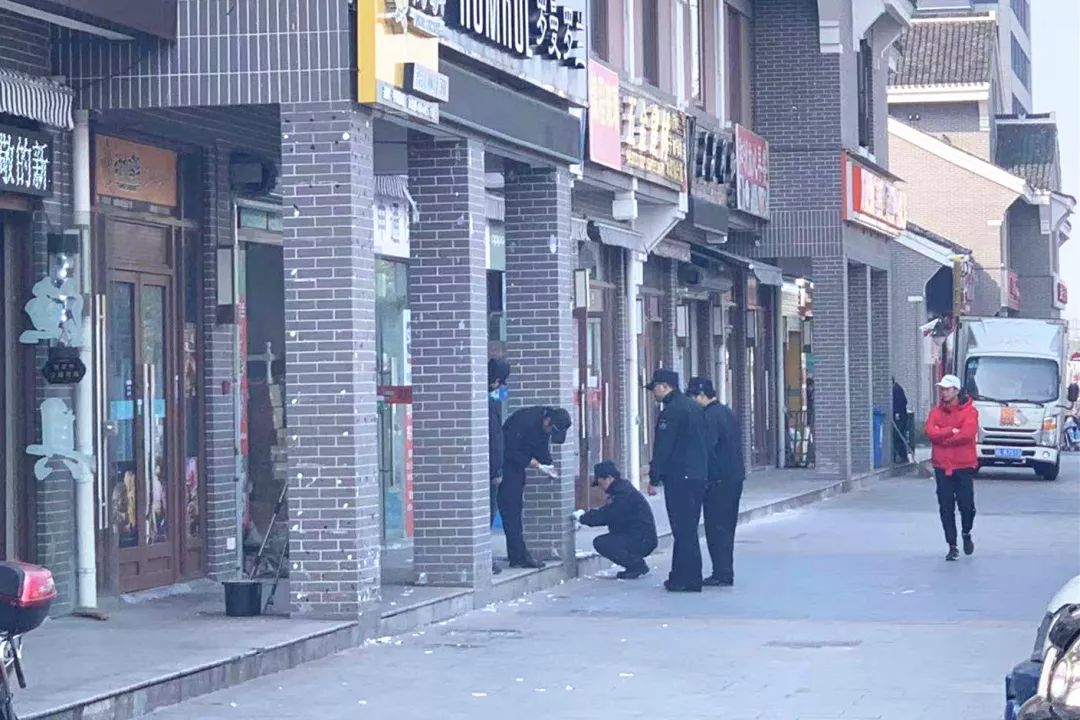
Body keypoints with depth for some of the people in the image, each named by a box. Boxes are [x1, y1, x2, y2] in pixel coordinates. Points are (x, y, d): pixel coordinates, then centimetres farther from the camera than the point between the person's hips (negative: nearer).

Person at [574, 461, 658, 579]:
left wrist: (583, 517, -7)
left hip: (643, 540, -11)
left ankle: (637, 565, -10)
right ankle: (637, 565, 14)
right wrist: (585, 517, 7)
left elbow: (605, 517, -20)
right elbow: (607, 514, 18)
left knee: (601, 543, -19)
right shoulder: (621, 490, 15)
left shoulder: (623, 493, -18)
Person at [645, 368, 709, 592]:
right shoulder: (693, 406, 16)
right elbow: (703, 443, 21)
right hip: (698, 477, 9)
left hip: (679, 478, -9)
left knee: (683, 530, -7)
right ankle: (682, 577, 17)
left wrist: (654, 479, -12)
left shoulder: (672, 411, -14)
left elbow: (662, 448, -16)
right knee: (689, 529, 13)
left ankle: (686, 580, -7)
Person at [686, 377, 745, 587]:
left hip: (718, 481, -9)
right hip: (735, 478, 9)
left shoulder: (710, 416, -15)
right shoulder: (729, 413, 15)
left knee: (717, 528, -4)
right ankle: (725, 573, 18)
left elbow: (707, 449, -20)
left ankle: (722, 574, -5)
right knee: (727, 527, 14)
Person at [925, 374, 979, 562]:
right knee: (946, 508, 1)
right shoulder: (936, 412, 8)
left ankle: (966, 534, 27)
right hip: (942, 467, 3)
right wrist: (952, 431, -16)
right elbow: (930, 432, -7)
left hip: (964, 466, -3)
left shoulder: (969, 411, -3)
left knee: (966, 505, -3)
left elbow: (967, 434, -17)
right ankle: (952, 546, 8)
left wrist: (943, 438, -10)